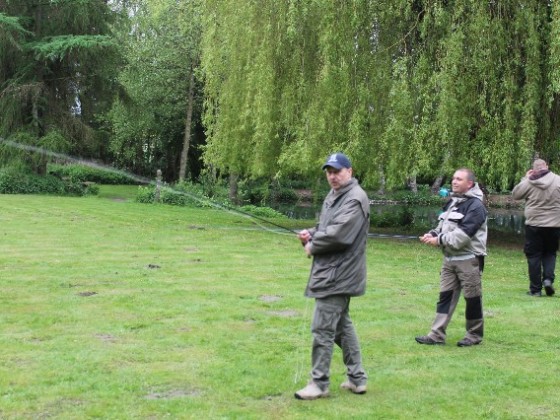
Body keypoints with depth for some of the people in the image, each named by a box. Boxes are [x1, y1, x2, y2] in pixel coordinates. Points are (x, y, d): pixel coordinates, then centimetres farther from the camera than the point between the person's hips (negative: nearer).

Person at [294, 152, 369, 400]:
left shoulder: (355, 198, -15)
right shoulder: (333, 196, 17)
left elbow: (338, 234, -24)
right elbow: (324, 227, 23)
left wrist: (312, 246, -9)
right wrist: (310, 234, 0)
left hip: (338, 275, -10)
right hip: (333, 274, 10)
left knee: (323, 329, -5)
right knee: (342, 325, 16)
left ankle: (319, 383, 5)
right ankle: (357, 378, 25)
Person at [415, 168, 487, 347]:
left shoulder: (475, 206, -13)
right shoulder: (452, 203, 15)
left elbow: (463, 234, -22)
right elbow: (443, 227, 20)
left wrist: (439, 240, -19)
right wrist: (432, 234, -1)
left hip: (469, 260, -8)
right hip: (449, 258, 8)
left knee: (472, 297, 4)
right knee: (445, 295, 6)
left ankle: (474, 335, 17)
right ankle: (437, 334, 7)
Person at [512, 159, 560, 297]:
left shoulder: (529, 183, -7)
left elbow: (515, 194, 6)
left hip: (534, 224, -1)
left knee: (534, 256, 6)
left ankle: (535, 289, 7)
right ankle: (548, 279, -2)